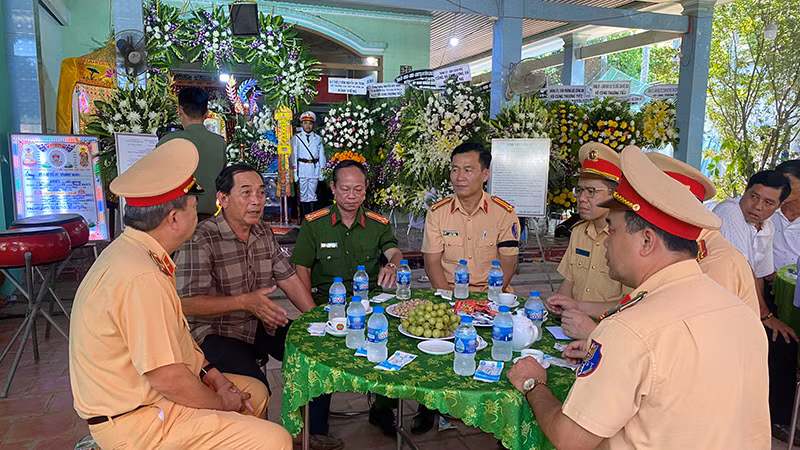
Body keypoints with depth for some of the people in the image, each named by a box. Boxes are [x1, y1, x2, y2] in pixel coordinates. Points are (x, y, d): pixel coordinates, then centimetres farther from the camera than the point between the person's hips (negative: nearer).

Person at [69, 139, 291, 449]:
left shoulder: (130, 250, 4)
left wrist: (212, 375, 4)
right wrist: (221, 405, -9)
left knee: (255, 392, 18)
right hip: (135, 422, -10)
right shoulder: (141, 278, -29)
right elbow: (167, 378, -25)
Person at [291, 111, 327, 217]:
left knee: (312, 195, 6)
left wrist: (322, 173, 4)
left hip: (314, 169, 1)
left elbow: (321, 156, 10)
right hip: (302, 168, -1)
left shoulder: (318, 139, 10)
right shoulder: (296, 138, 6)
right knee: (303, 195, 3)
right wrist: (295, 173, -4)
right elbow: (293, 156, 3)